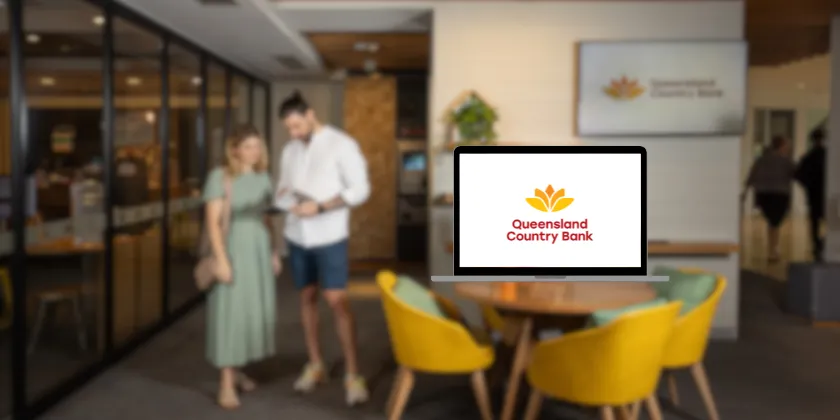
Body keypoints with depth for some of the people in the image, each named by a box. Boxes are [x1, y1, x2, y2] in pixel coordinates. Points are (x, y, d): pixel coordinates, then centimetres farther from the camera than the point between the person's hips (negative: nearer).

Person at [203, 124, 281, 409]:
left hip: (258, 250, 6)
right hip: (233, 250, -6)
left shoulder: (262, 177, 7)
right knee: (230, 312, -3)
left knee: (255, 310, 9)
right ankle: (226, 383, 3)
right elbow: (213, 222, -13)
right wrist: (221, 259, -19)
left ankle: (236, 369, 25)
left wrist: (273, 252, 10)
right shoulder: (220, 177, -10)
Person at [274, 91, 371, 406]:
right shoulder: (289, 150, 10)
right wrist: (286, 198, -12)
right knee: (307, 298, 11)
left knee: (337, 302, -8)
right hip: (297, 236, 6)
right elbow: (281, 191, 13)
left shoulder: (341, 144, -8)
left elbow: (360, 189, -13)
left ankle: (353, 374, -1)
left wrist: (320, 206, -21)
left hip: (329, 237, -6)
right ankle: (315, 365, 24)